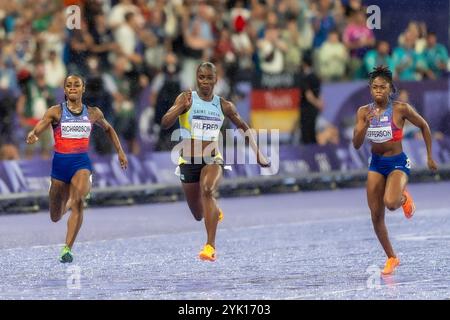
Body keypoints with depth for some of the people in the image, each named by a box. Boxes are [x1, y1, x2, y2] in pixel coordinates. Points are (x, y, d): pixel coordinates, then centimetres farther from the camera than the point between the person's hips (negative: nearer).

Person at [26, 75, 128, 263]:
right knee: (55, 217, 10)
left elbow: (108, 129, 26)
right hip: (60, 162, 0)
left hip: (82, 162, 0)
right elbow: (37, 130, -12)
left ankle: (67, 249, -27)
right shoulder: (56, 112, 0)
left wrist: (120, 151, 21)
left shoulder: (93, 113, 7)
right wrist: (32, 136, -36)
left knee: (77, 200, -29)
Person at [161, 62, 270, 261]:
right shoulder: (186, 99, -6)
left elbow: (243, 127, 15)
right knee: (199, 215, 11)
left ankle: (211, 247, -37)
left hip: (213, 160, -1)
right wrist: (181, 107, -34)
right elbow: (165, 123, -18)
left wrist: (258, 154, 11)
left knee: (207, 191, -33)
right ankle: (215, 212, 52)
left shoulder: (223, 106, 1)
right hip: (188, 161, 1)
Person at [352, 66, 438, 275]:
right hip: (376, 164, 4)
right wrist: (366, 124, -24)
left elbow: (424, 126, 1)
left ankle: (404, 198, 8)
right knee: (376, 216, 3)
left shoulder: (401, 109, -14)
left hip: (398, 163, -4)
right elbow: (356, 144, -8)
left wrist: (430, 157, 4)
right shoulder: (364, 112, -4)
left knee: (390, 203, -31)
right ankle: (391, 258, 21)